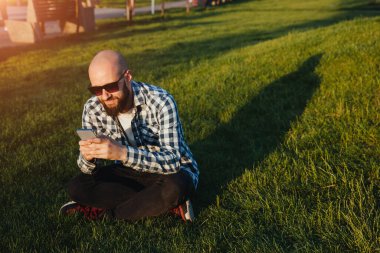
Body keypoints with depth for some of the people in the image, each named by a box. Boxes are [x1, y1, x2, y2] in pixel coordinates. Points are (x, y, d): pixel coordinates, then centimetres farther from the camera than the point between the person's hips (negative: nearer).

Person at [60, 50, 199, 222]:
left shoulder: (161, 102, -26)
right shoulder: (92, 108, -12)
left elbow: (172, 161, -33)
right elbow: (89, 170, -6)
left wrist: (122, 153, -46)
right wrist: (88, 156, -31)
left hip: (173, 171, -4)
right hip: (132, 172, 4)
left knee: (173, 188, -38)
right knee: (77, 187, -16)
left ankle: (103, 213, -14)